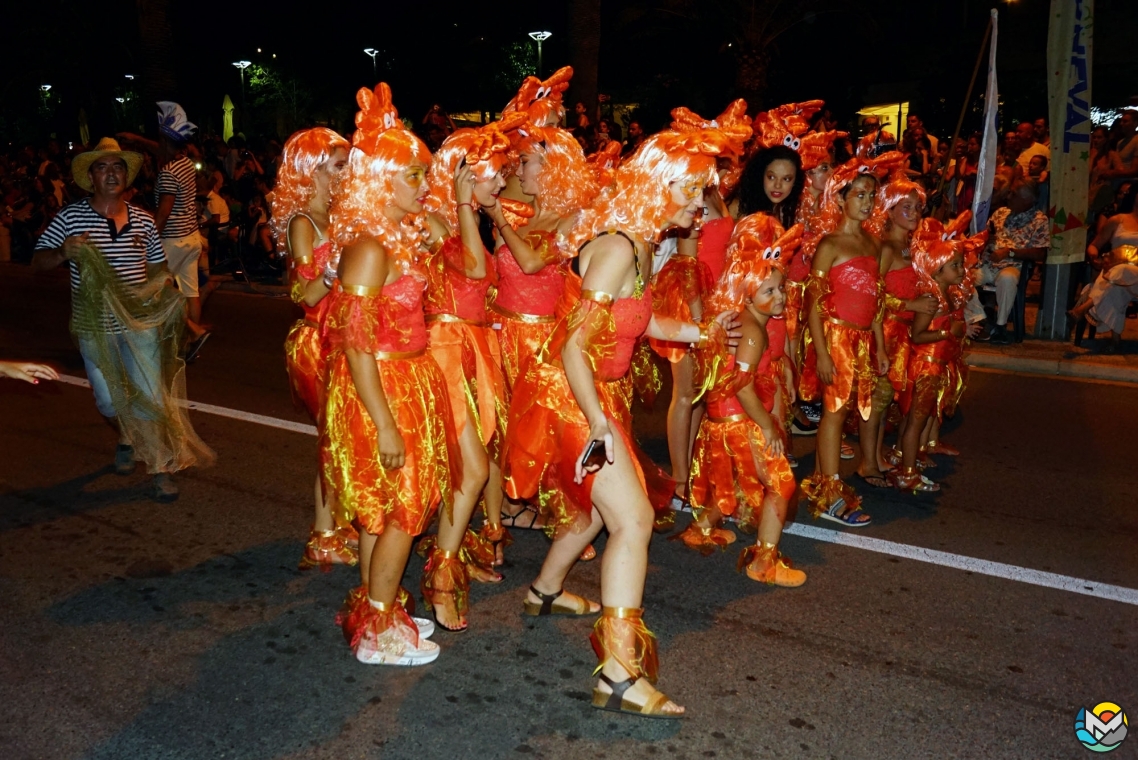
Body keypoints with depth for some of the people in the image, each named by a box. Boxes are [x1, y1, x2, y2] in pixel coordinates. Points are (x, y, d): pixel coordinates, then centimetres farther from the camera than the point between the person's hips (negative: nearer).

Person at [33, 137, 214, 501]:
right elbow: (39, 261, -1)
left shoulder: (143, 221, 4)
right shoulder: (71, 217, -3)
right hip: (95, 326, 0)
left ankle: (161, 468, 11)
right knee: (108, 400, 9)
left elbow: (158, 268, 15)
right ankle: (126, 439, 41)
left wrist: (161, 290, -4)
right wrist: (64, 253, -21)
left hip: (141, 323, 1)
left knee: (151, 396, -2)